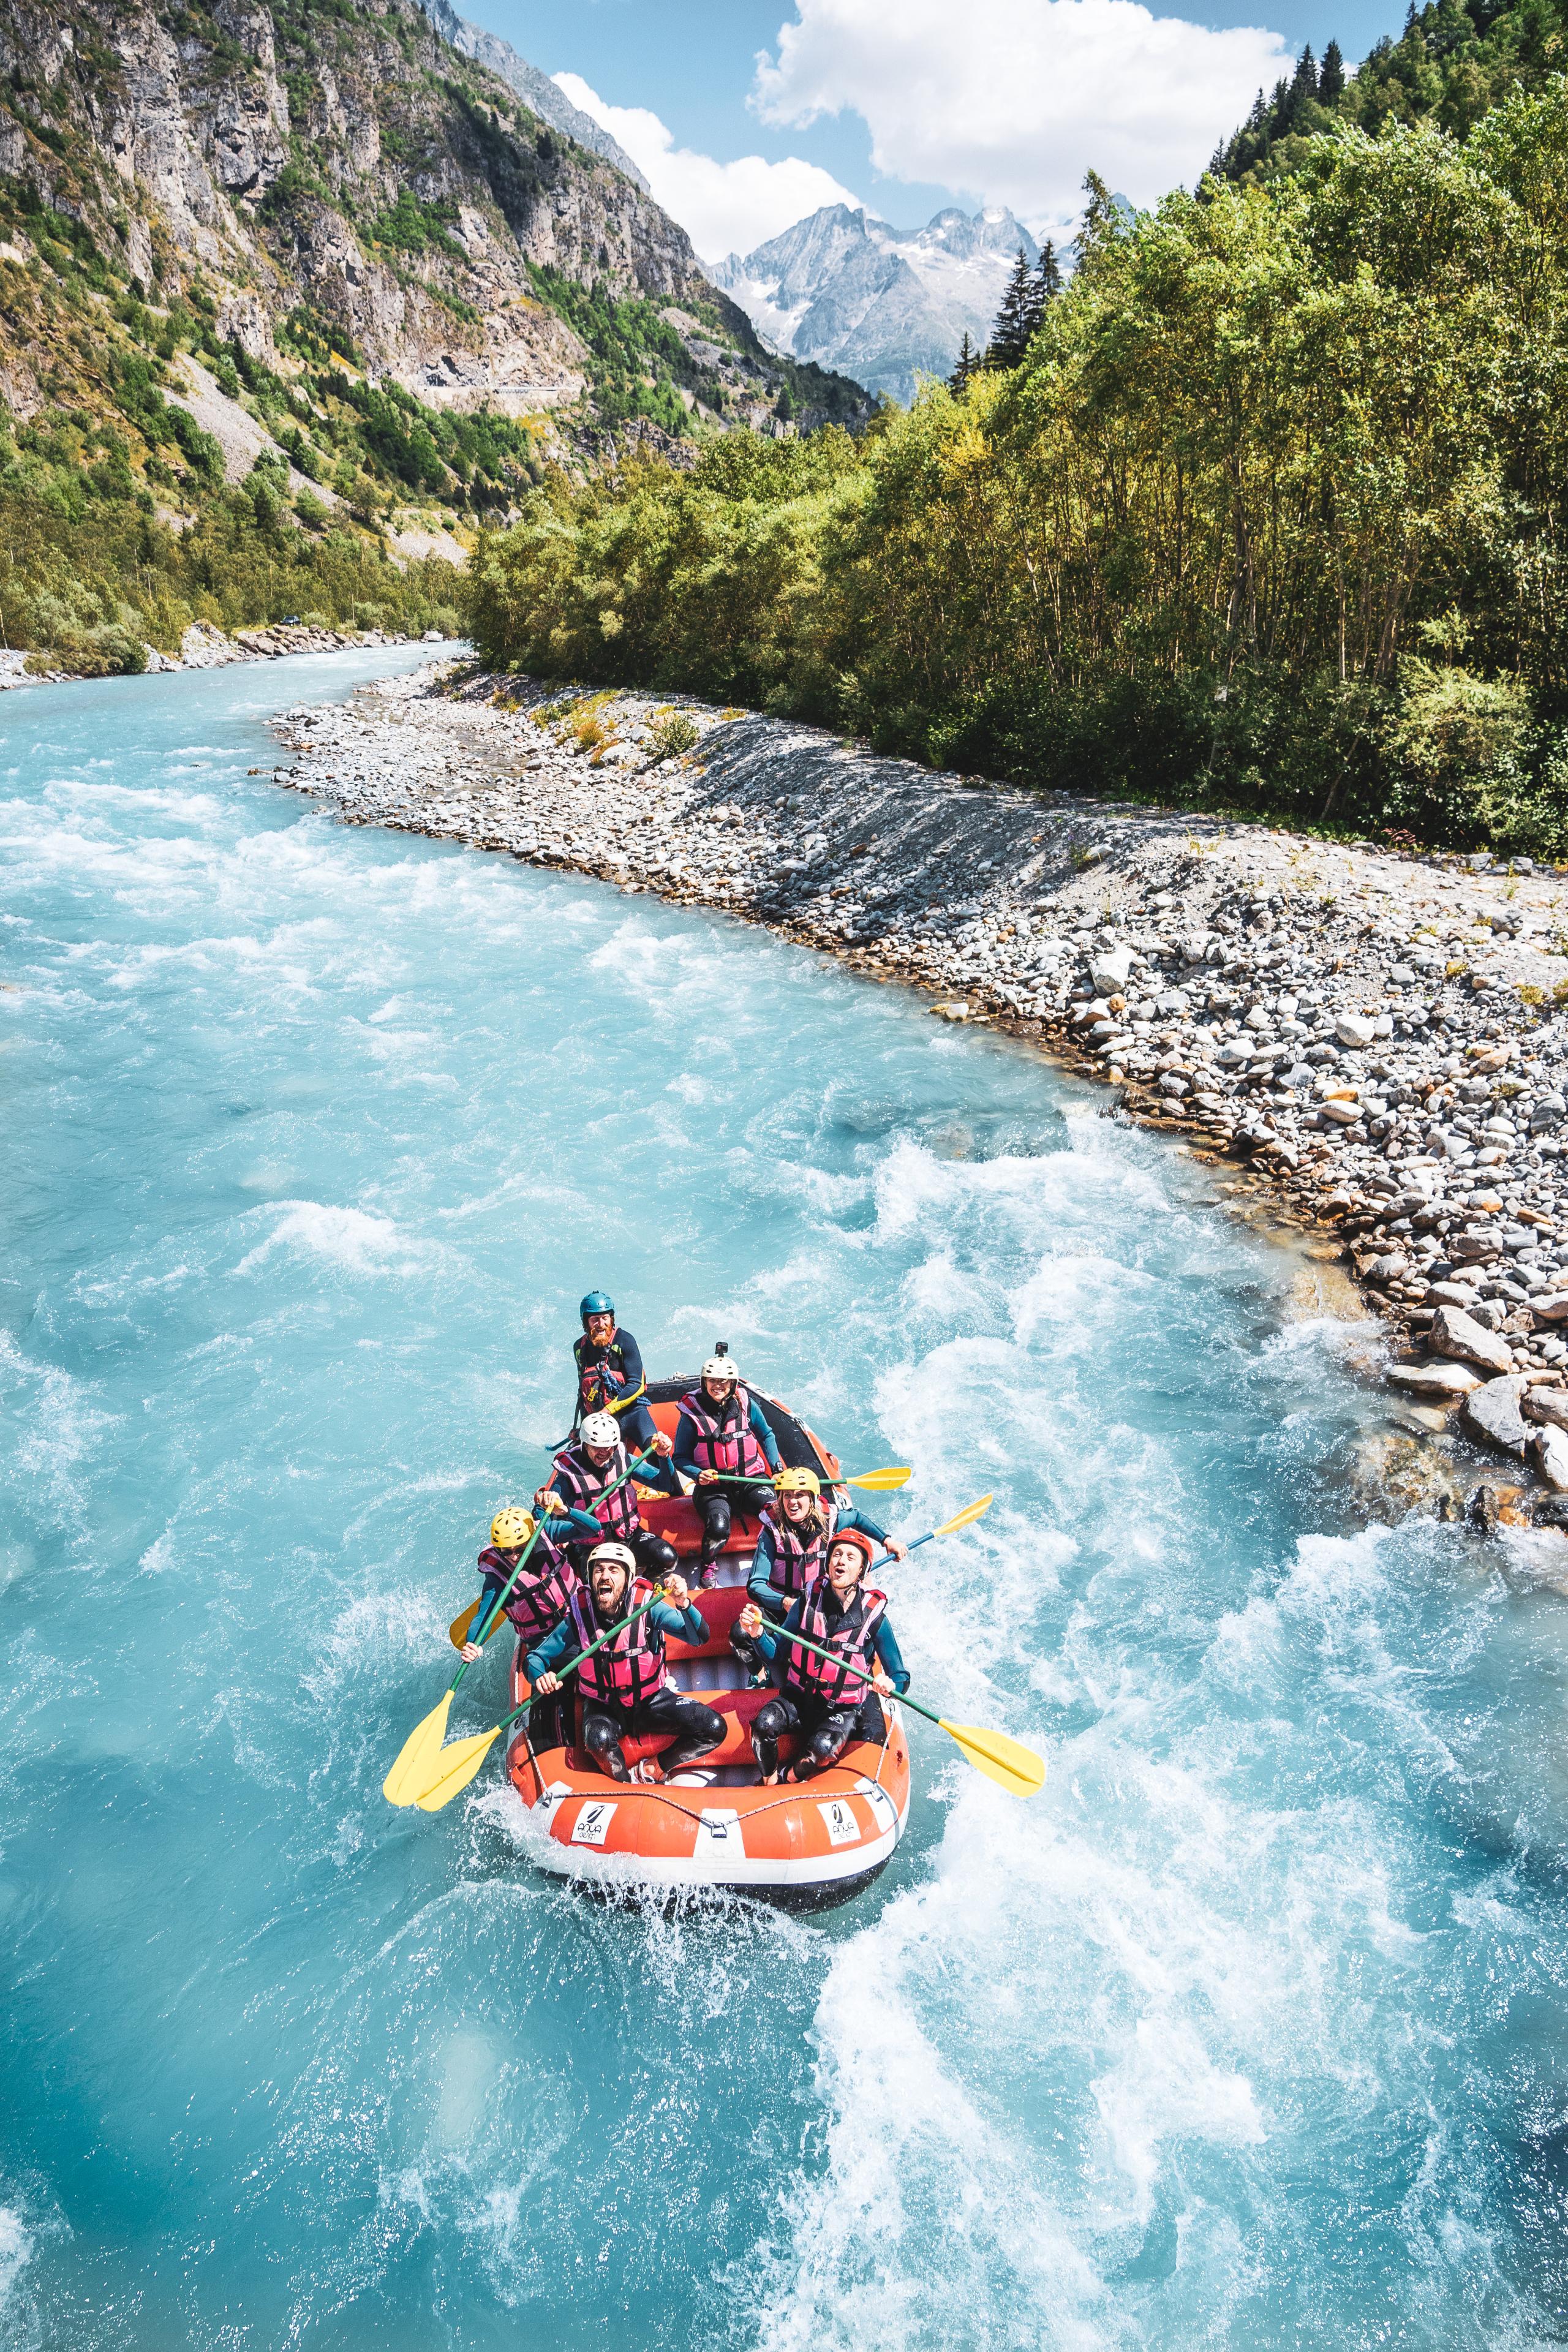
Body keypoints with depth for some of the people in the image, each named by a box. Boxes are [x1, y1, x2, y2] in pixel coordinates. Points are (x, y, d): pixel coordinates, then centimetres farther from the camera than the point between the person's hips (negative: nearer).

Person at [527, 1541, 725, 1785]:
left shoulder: (647, 1607, -20)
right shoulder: (578, 1617, -17)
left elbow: (700, 1637, -28)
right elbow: (536, 1657, -7)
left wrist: (683, 1603, -47)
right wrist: (541, 1676, -30)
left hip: (651, 1700, 1)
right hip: (603, 1707, -1)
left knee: (714, 1728, -16)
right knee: (599, 1740, -35)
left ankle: (650, 1770, 2)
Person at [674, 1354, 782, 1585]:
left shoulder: (746, 1405, -2)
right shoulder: (692, 1413, -8)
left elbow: (767, 1436, 16)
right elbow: (680, 1458, 1)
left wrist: (777, 1466, 6)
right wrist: (698, 1474, -17)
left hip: (751, 1480, 2)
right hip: (712, 1486, -2)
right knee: (718, 1528, -29)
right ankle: (709, 1566, 6)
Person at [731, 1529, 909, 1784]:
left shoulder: (874, 1618, -13)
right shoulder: (808, 1603, -7)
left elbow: (901, 1677, -9)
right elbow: (777, 1654, 0)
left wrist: (889, 1685, -33)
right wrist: (757, 1633, -21)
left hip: (845, 1708, -2)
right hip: (799, 1697, 2)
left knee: (822, 1748, -30)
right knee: (765, 1724, -26)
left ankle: (790, 1780, 2)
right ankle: (770, 1782, 2)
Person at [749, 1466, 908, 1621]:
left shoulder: (829, 1519, -10)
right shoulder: (772, 1532, -19)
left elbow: (857, 1518, 16)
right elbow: (755, 1586, -21)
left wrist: (887, 1540, 10)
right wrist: (785, 1602, -38)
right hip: (778, 1604, -3)